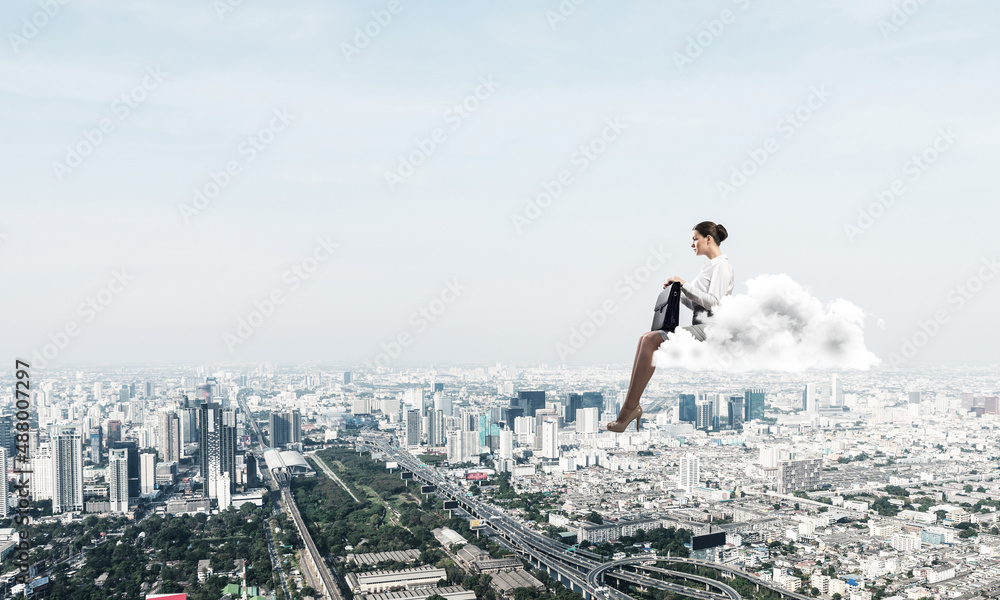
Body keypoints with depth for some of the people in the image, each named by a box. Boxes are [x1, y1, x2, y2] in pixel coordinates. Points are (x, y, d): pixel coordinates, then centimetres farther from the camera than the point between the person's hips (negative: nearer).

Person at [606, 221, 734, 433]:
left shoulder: (722, 265, -5)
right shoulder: (710, 266, 24)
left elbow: (712, 302, -17)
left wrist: (684, 285, -15)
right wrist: (677, 292, 9)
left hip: (708, 328, -10)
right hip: (699, 326, 10)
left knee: (650, 340, -23)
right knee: (646, 338, -8)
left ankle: (630, 407, -23)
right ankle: (631, 405, -18)